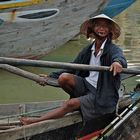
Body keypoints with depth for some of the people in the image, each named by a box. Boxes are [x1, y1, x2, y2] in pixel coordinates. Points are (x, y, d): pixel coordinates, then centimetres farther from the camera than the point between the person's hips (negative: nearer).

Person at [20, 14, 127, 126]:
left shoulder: (113, 49, -8)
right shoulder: (87, 50, 10)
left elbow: (120, 58, -32)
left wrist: (118, 62, -59)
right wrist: (50, 77, 5)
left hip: (102, 94, -5)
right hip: (86, 86, 5)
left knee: (70, 104, -23)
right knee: (63, 77, -20)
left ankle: (36, 121, -15)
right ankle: (81, 99, 3)